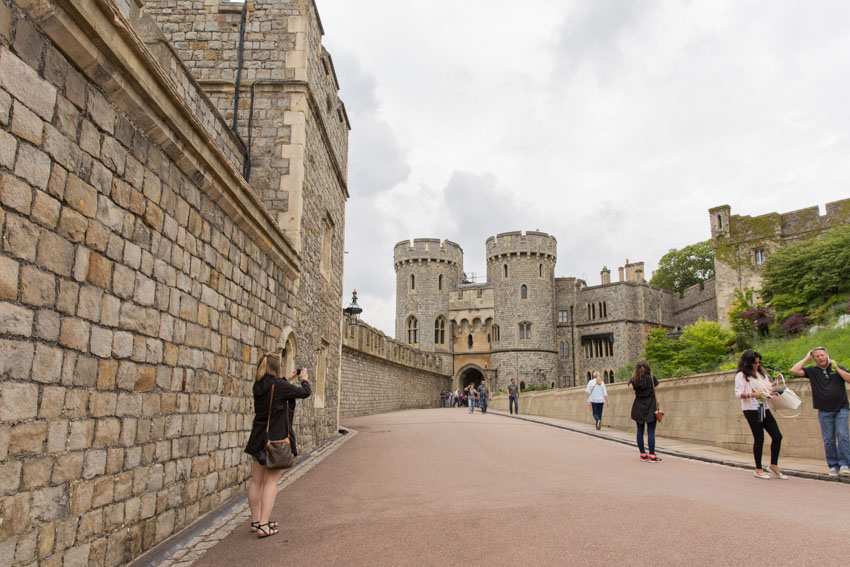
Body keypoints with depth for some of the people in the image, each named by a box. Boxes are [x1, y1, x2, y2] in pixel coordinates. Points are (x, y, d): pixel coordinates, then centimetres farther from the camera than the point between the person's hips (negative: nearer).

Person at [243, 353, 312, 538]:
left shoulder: (259, 386, 4)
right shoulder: (278, 385, -17)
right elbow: (305, 392, -9)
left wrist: (288, 379, 28)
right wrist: (304, 379, 11)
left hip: (259, 439, 7)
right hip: (277, 439, -7)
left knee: (257, 481, 12)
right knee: (271, 481, -2)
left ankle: (256, 521, 24)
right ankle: (263, 525, -3)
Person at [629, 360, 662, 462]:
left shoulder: (635, 381, -3)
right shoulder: (651, 378, -10)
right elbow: (656, 383, 8)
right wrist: (650, 373, 8)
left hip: (638, 408, 4)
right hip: (650, 408, -3)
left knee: (640, 431, 9)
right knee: (651, 432, -1)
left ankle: (643, 454, 15)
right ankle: (652, 455, -1)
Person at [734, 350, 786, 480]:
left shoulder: (761, 373, 17)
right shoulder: (741, 375, -4)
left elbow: (769, 386, 24)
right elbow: (738, 394, -11)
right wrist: (752, 394, -24)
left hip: (764, 409, 7)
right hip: (751, 410, -7)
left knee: (777, 436, 0)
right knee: (759, 439, -2)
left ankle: (773, 466, 15)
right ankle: (758, 469, 10)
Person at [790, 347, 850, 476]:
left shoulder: (838, 368, 8)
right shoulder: (812, 371, 6)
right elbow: (794, 370, -5)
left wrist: (836, 368, -10)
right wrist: (806, 358, 2)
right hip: (824, 411, 1)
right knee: (828, 440, 1)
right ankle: (833, 466, 8)